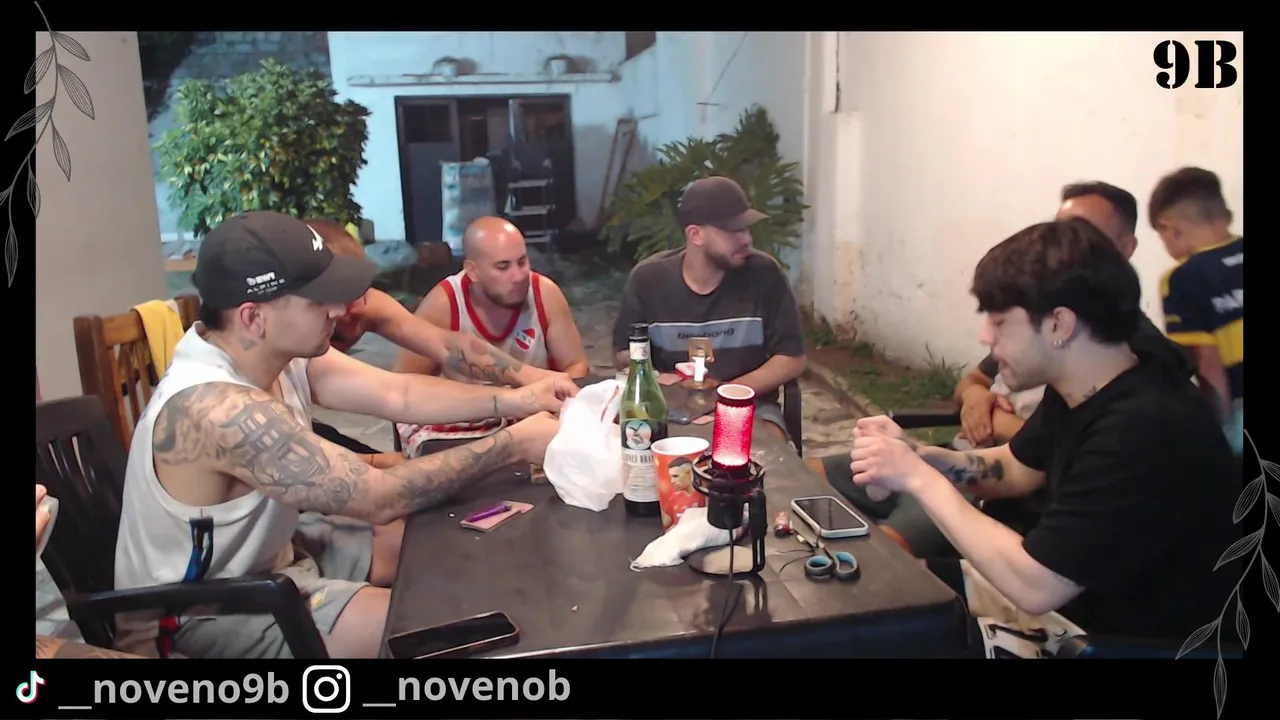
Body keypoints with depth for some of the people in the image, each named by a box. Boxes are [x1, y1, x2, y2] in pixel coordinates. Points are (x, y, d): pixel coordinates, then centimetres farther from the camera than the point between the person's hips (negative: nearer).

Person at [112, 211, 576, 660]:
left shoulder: (279, 350, -9)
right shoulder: (219, 408, -36)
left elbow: (397, 394, -3)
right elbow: (380, 498, -34)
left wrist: (514, 399, -14)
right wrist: (514, 445, -28)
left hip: (268, 553, 9)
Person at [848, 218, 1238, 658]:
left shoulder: (1143, 431, -33)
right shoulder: (1081, 386, -3)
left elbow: (1033, 584, -32)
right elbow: (1017, 468, 13)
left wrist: (918, 478, -23)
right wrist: (917, 456, -6)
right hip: (1069, 590, 8)